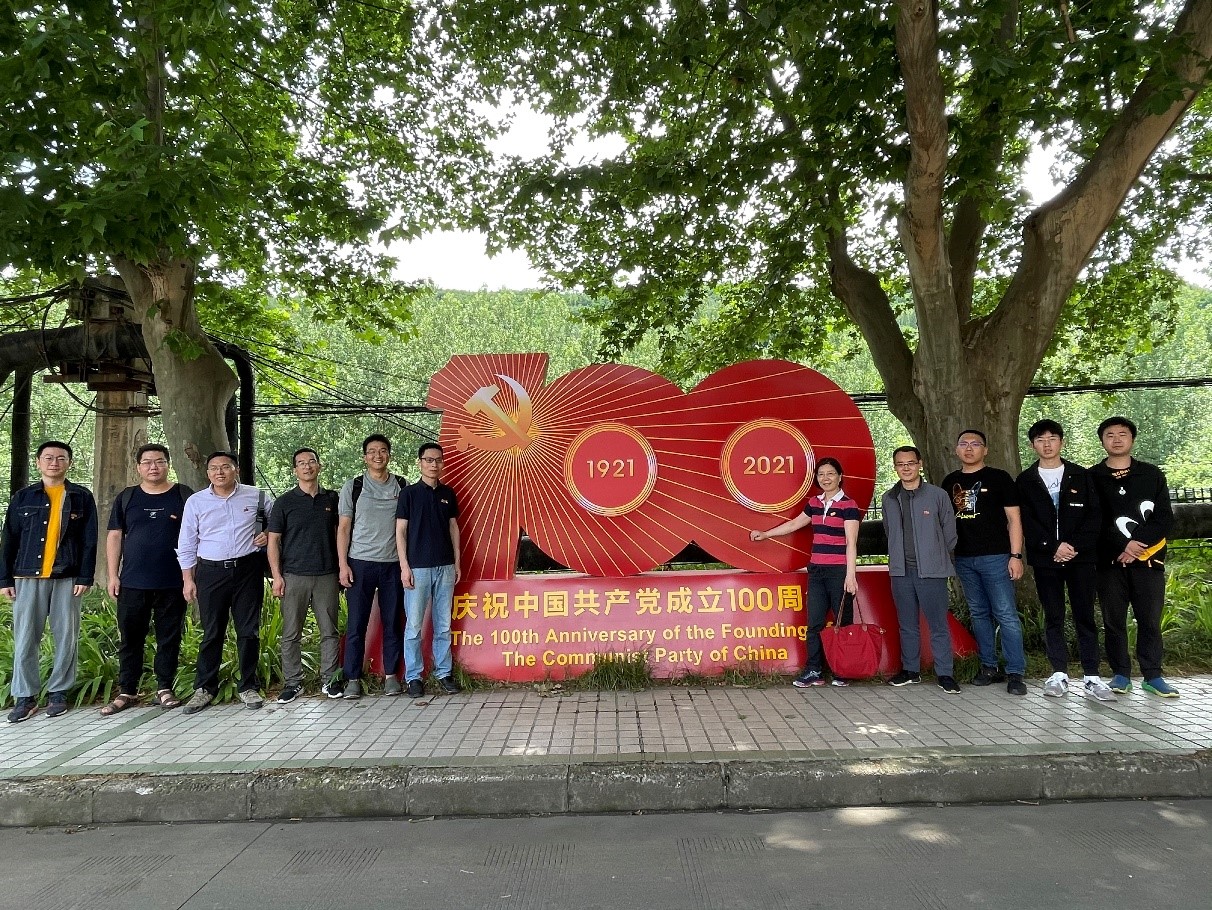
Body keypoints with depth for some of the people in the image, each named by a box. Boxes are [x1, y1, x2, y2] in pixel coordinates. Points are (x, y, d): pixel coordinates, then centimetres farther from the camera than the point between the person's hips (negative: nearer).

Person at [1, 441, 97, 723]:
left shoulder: (82, 497, 6)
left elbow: (89, 541, 2)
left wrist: (85, 577, -5)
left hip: (67, 578, -1)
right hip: (28, 577, 1)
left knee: (66, 638, 3)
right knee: (25, 639, 1)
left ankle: (58, 692, 14)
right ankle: (26, 696, 10)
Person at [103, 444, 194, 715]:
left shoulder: (184, 495, 3)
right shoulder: (126, 497, 9)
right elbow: (114, 536, 9)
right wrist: (113, 575, 2)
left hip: (172, 583, -1)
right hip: (132, 582, 2)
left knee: (169, 638, 5)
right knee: (130, 638, 6)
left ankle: (165, 688, 16)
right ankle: (127, 691, 16)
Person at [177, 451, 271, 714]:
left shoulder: (255, 496, 3)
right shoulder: (195, 502, 3)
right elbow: (186, 545, 7)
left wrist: (267, 534, 0)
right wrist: (188, 579, 4)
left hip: (248, 570, 0)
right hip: (211, 573, 0)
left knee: (249, 631, 4)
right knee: (212, 633, 5)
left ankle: (248, 687, 15)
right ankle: (205, 688, 17)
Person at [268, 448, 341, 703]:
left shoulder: (332, 499, 9)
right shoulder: (285, 502, 3)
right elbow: (273, 540, 2)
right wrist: (276, 575, -5)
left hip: (327, 576, 1)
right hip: (294, 576, -1)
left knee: (329, 631, 4)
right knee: (291, 634, 3)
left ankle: (329, 680, 14)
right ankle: (292, 682, 13)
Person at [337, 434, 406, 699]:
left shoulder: (402, 486, 7)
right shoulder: (353, 487, 4)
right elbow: (343, 528, 4)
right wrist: (343, 565, -4)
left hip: (393, 564, 1)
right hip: (360, 563, -1)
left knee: (392, 623, 6)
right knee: (356, 624, 2)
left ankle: (392, 676, 15)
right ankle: (353, 679, 11)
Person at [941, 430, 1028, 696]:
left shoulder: (999, 478, 0)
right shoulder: (950, 482, 12)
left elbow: (1014, 518, -3)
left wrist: (1016, 555, -10)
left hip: (995, 556, -5)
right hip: (964, 558, 5)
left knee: (1006, 614, -6)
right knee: (979, 614, 11)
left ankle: (1015, 673, -1)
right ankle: (989, 667, 19)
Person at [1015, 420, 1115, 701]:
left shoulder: (1080, 476, 8)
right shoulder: (1025, 481, 6)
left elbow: (1093, 516, 1)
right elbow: (1026, 522, -2)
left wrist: (1075, 546, -12)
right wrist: (1053, 547, -13)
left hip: (1080, 557, 0)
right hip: (1045, 559, 0)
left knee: (1085, 616, 1)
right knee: (1053, 618, 5)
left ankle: (1092, 678, 4)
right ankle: (1059, 674, 12)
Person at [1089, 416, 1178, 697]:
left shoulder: (1152, 474, 8)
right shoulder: (1091, 478, 5)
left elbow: (1165, 518, 2)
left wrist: (1138, 543, -12)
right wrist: (1123, 545, -13)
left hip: (1148, 559, 1)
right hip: (1109, 560, -1)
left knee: (1150, 620, 4)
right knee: (1113, 620, 4)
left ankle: (1152, 676, 14)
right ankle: (1121, 674, 13)